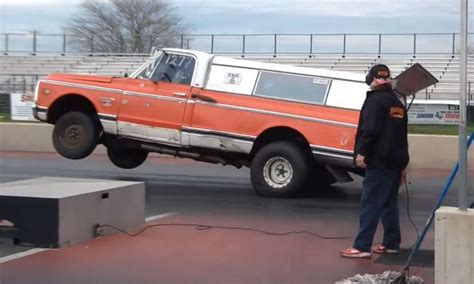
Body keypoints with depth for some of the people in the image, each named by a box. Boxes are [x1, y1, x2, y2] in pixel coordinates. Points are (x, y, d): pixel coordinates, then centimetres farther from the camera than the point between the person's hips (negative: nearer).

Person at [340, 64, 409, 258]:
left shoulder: (376, 99, -8)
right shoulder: (398, 101, 18)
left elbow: (370, 129, -21)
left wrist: (362, 152, -19)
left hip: (379, 161, -9)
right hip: (395, 161, 9)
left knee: (370, 204, -10)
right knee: (389, 202, 15)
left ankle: (362, 247, -12)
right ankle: (391, 244, 18)